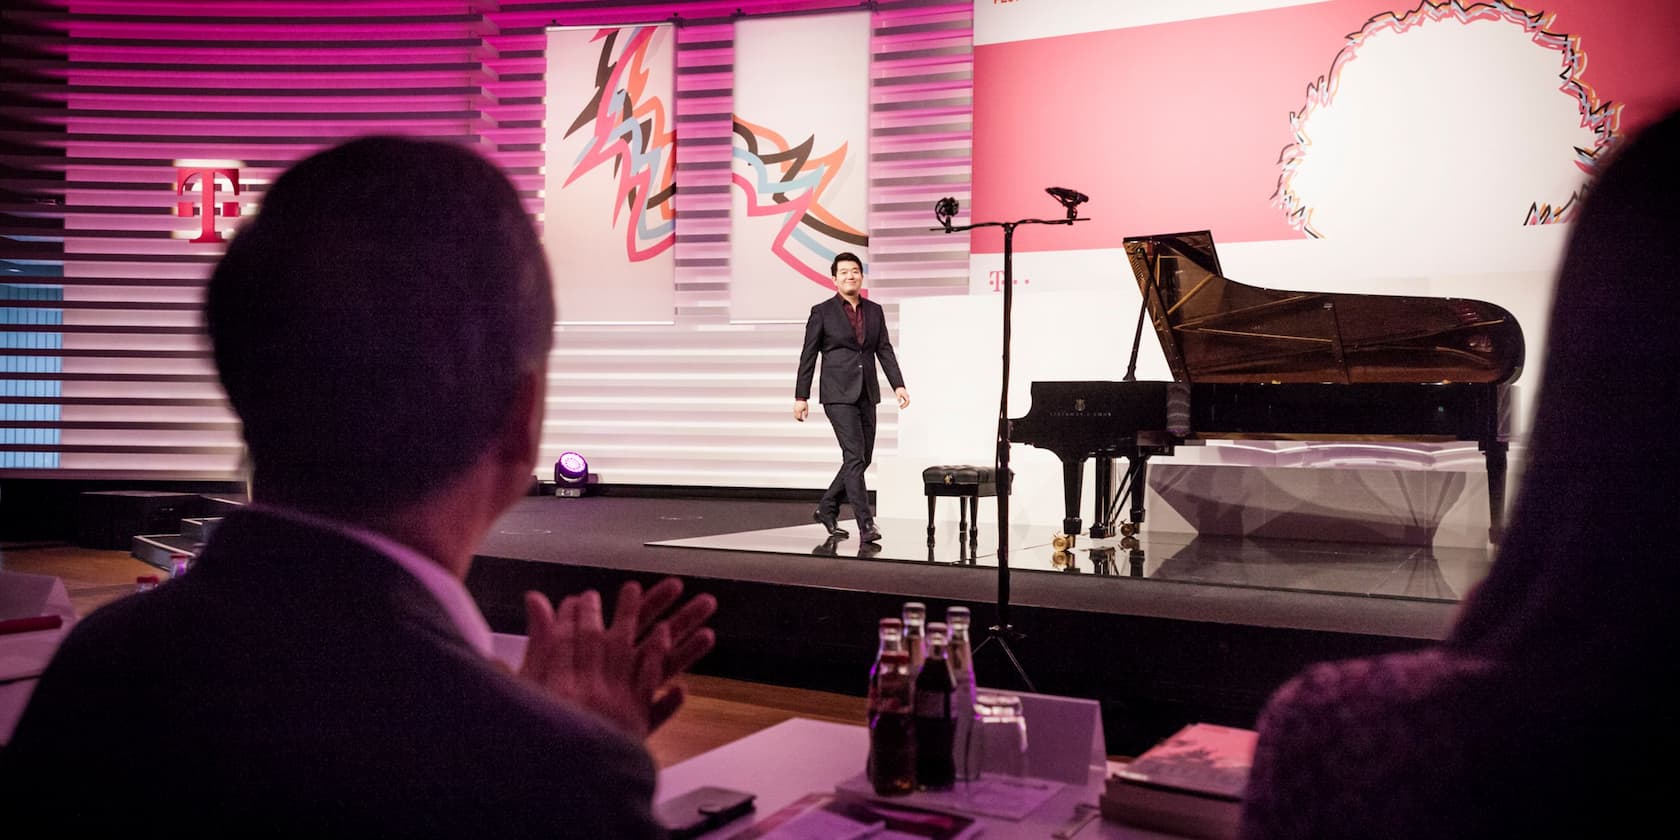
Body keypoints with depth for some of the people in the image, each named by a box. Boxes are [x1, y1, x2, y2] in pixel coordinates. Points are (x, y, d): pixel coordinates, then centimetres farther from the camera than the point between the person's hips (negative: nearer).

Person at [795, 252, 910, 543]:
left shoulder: (874, 311, 11)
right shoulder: (822, 312, -2)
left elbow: (885, 350, 9)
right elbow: (808, 356, -1)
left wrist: (898, 385, -4)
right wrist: (800, 397, -3)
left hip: (867, 395, 6)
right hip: (838, 395, -6)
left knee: (862, 459, 10)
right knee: (854, 457, -12)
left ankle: (826, 509, 28)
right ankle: (866, 524, -10)